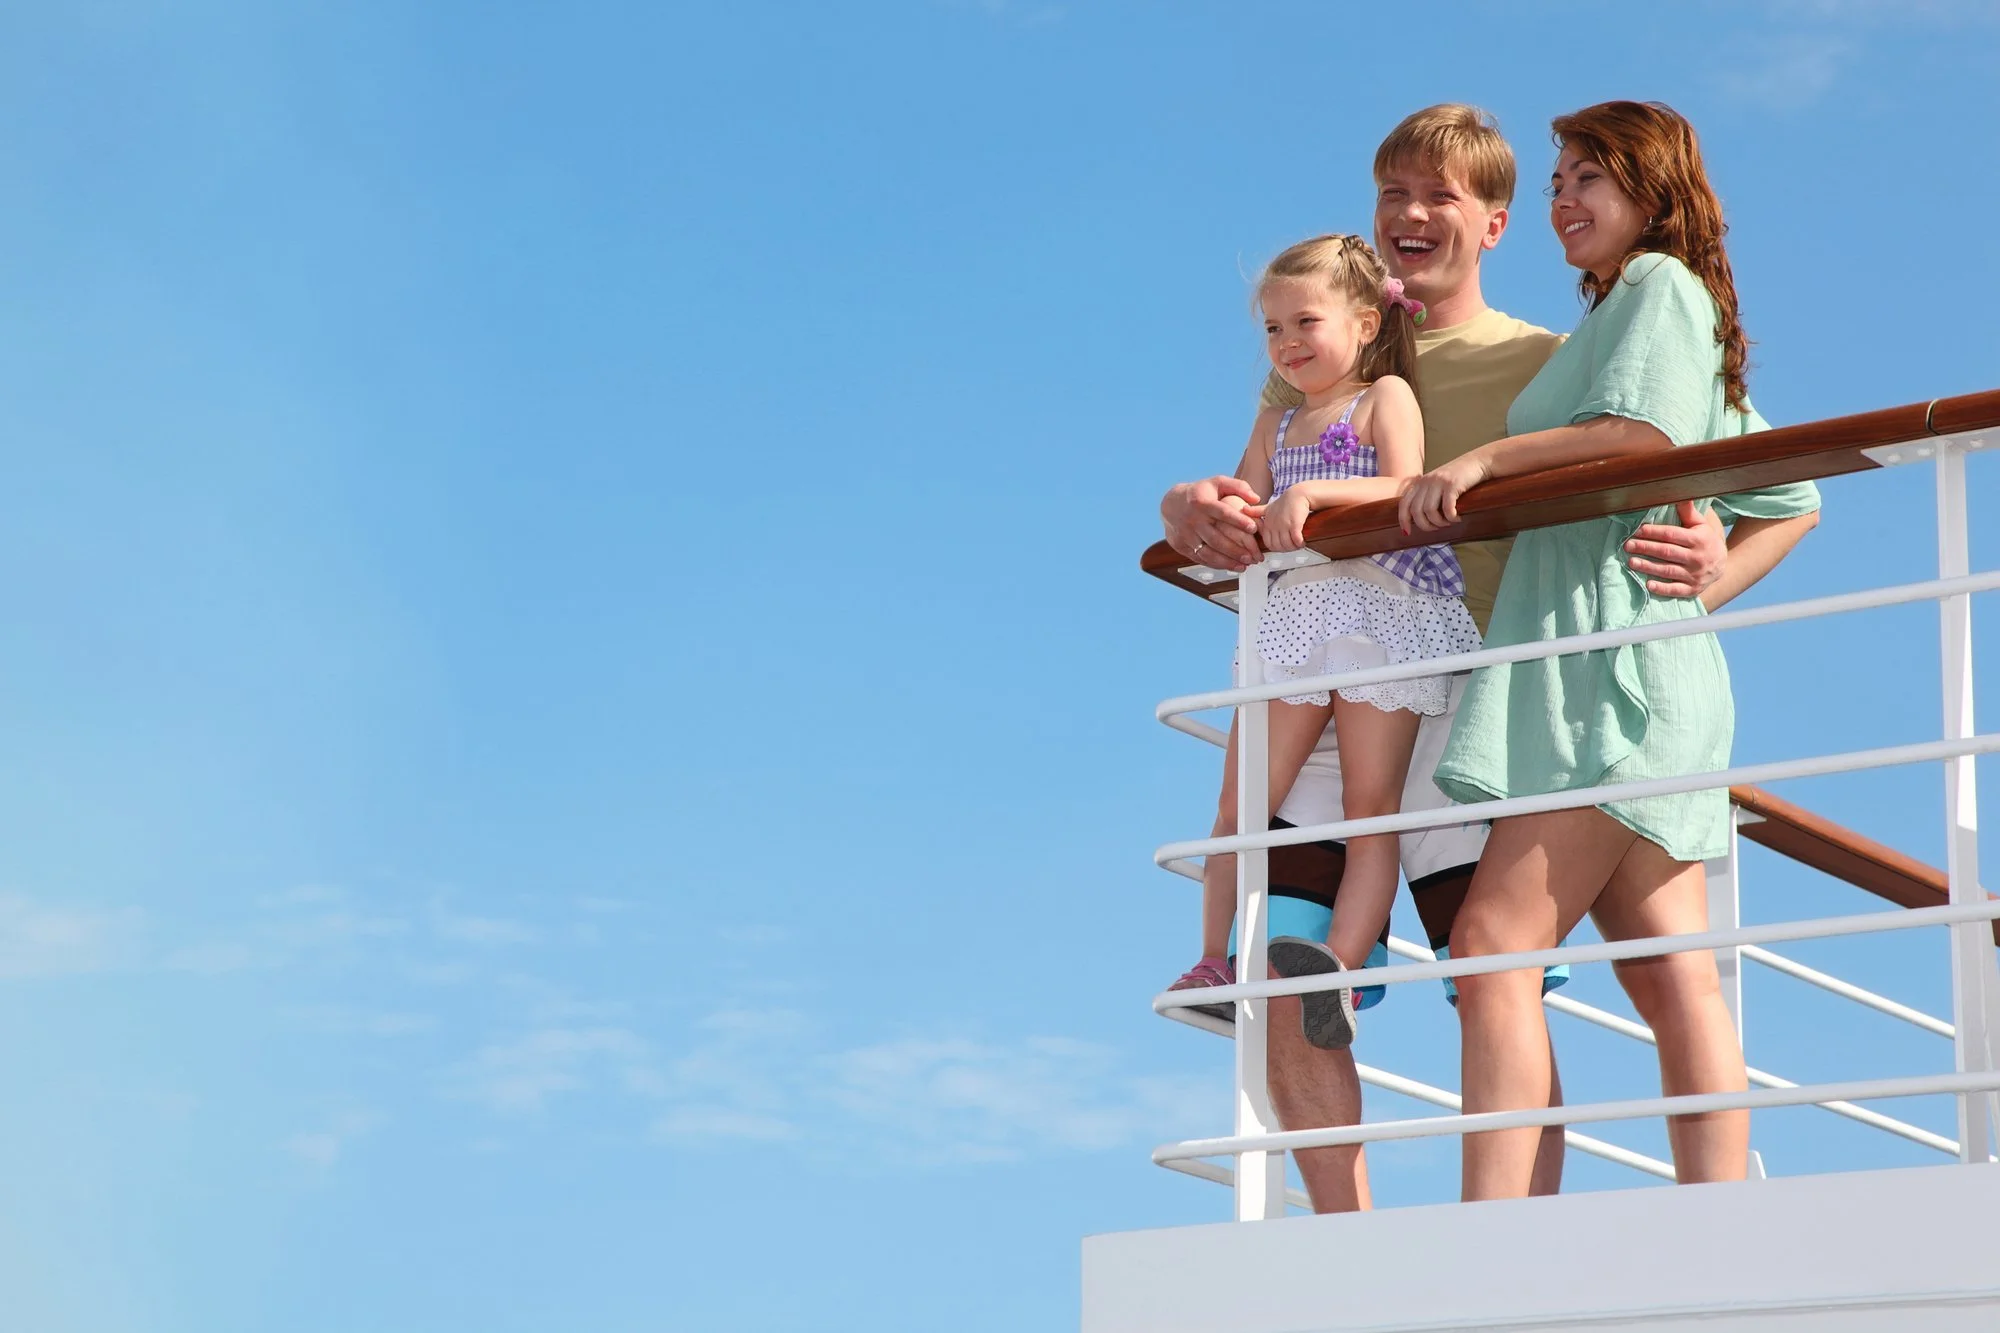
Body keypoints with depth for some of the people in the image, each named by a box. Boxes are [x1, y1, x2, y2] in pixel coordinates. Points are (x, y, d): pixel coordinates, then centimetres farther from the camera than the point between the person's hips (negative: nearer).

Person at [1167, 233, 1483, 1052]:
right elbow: (1246, 513, 17)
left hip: (1383, 608, -6)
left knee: (1370, 807, -6)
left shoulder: (1386, 395, 5)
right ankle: (1217, 962, 0)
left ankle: (1339, 963, -13)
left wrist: (1310, 493, -21)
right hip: (1294, 614, 6)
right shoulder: (1275, 424, 23)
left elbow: (1404, 489, -10)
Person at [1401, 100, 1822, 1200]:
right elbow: (1789, 497, 32)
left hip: (1608, 663, -10)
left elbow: (1644, 432, -17)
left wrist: (1488, 457, -13)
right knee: (1672, 979, -2)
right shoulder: (1660, 320, 29)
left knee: (1493, 941, -18)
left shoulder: (1658, 284, 2)